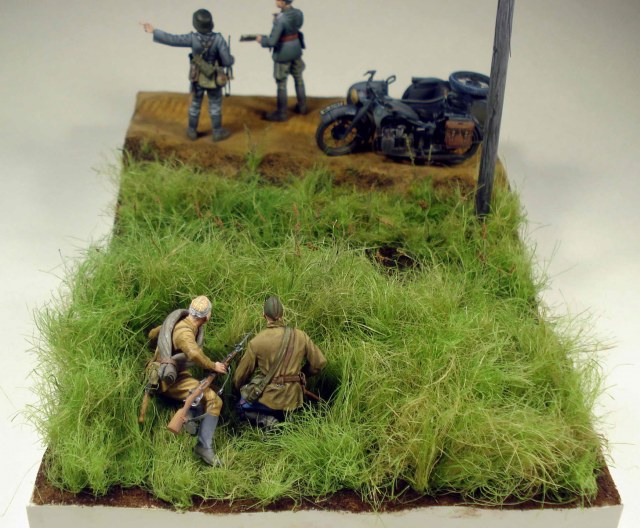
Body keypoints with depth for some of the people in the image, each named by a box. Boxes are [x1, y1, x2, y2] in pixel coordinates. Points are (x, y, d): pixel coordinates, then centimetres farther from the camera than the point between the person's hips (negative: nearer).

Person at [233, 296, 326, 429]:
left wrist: (238, 388, 22)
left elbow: (242, 372, 1)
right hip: (293, 400, 5)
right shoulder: (300, 336, -5)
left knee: (241, 408, 22)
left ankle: (268, 421, -3)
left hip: (268, 398, -5)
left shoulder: (257, 341, -11)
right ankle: (283, 416, 6)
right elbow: (319, 363, 2)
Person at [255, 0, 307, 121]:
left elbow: (272, 42, -26)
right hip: (296, 49, 7)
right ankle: (302, 106, 37)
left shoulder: (280, 19, -28)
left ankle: (281, 113, 19)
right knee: (298, 79, 23)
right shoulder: (299, 13, -7)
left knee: (281, 84, 8)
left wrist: (262, 40, -7)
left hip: (283, 53, -7)